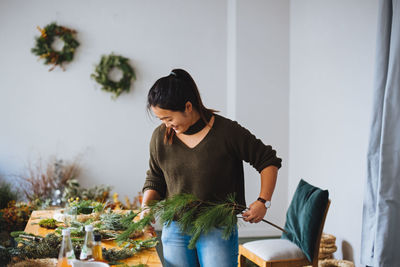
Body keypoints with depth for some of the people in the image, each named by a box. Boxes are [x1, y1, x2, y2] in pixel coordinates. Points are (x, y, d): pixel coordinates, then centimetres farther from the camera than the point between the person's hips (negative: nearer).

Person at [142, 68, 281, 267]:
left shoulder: (227, 132, -11)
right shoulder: (160, 136, 2)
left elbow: (269, 161, -1)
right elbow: (154, 180, 13)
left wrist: (263, 201, -9)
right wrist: (145, 208, -5)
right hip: (174, 229, 4)